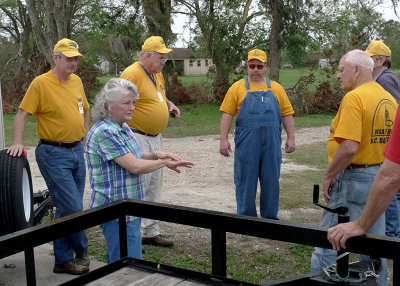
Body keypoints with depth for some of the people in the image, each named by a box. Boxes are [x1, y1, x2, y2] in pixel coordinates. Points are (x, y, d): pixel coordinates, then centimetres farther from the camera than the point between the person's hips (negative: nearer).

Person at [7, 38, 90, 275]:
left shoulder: (76, 81, 10)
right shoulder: (41, 83, -10)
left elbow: (85, 110, 23)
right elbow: (22, 115, -11)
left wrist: (85, 138, 15)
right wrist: (18, 142, -21)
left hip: (76, 151, 7)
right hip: (53, 155, -7)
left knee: (66, 209, 12)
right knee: (73, 208, -8)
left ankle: (63, 259, 22)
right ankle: (81, 251, 14)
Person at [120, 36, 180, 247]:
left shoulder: (157, 74, 13)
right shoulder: (131, 74, -16)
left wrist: (169, 105, 8)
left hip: (155, 138, 10)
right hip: (138, 138, -10)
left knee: (154, 187, 15)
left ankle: (151, 233, 27)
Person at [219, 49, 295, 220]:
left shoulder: (276, 88, 11)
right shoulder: (237, 88, 4)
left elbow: (287, 114, 12)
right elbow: (227, 114, 0)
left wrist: (291, 138, 5)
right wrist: (223, 139, -7)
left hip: (272, 144, 2)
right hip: (246, 144, -2)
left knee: (271, 182, 9)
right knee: (245, 182, 4)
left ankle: (270, 217, 22)